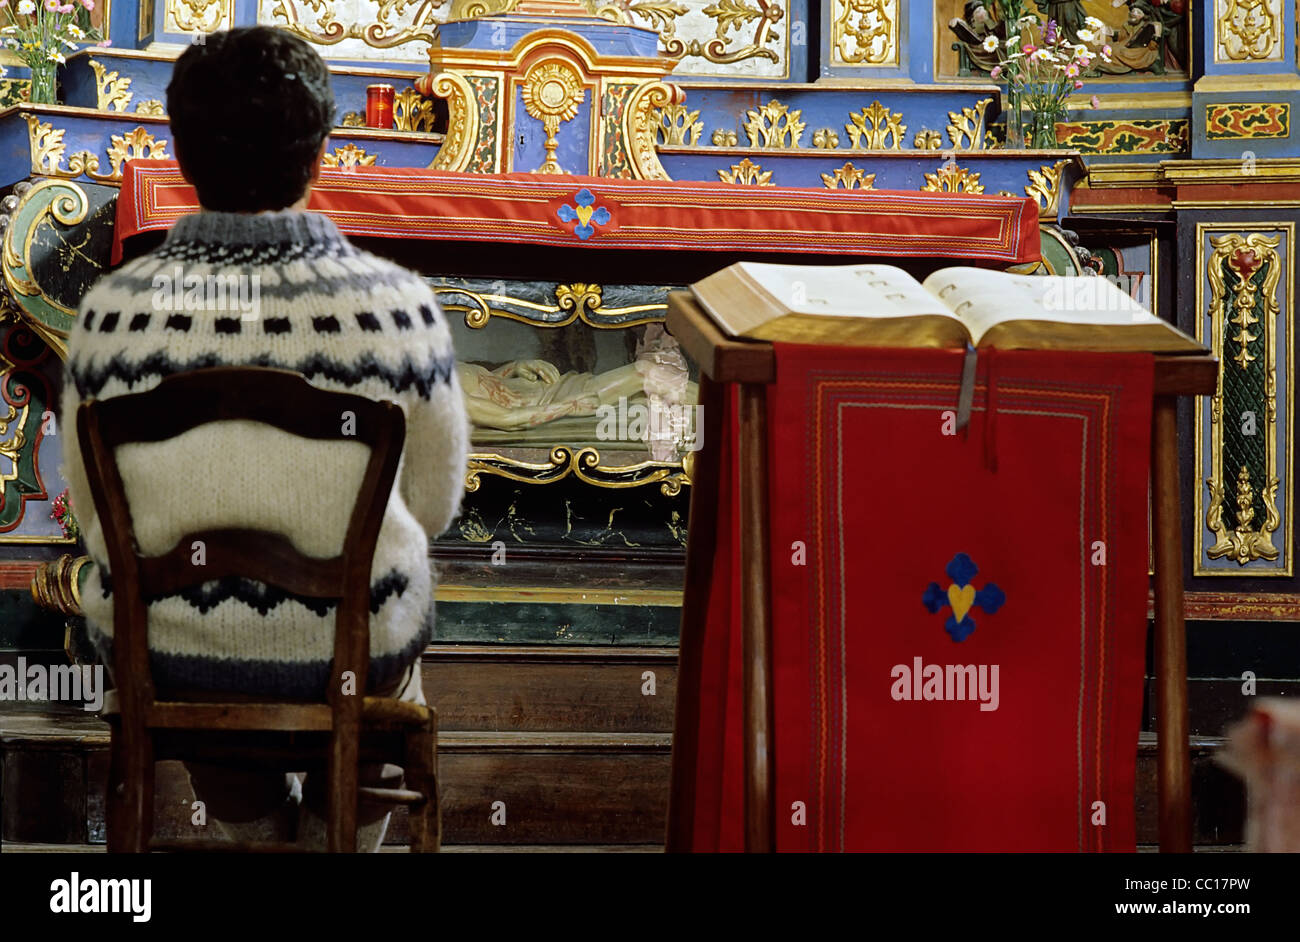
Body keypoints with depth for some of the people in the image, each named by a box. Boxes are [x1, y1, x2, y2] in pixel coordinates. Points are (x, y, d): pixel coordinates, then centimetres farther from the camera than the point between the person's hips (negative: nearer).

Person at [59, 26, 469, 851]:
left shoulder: (115, 308, -16)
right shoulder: (399, 304, -19)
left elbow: (95, 512, -3)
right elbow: (435, 503, -4)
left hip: (159, 658, 1)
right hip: (350, 655, -1)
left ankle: (253, 829, 55)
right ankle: (342, 836, 51)